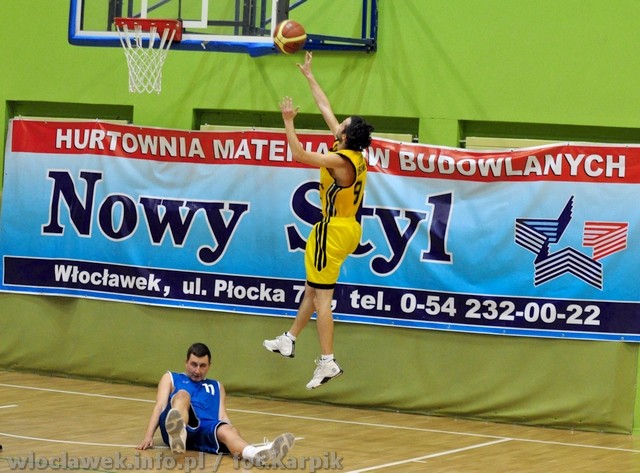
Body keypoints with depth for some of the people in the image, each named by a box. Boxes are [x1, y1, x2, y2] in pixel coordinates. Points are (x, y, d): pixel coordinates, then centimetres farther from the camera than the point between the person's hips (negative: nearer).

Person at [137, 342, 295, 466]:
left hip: (207, 428, 2)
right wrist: (149, 436, -4)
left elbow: (222, 416, 20)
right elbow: (160, 406, 14)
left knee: (227, 431, -35)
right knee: (182, 395, -35)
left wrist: (231, 432, -4)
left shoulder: (216, 386, 36)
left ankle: (255, 454, -73)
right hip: (177, 422, -2)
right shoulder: (170, 378, 30)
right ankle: (178, 434, -72)